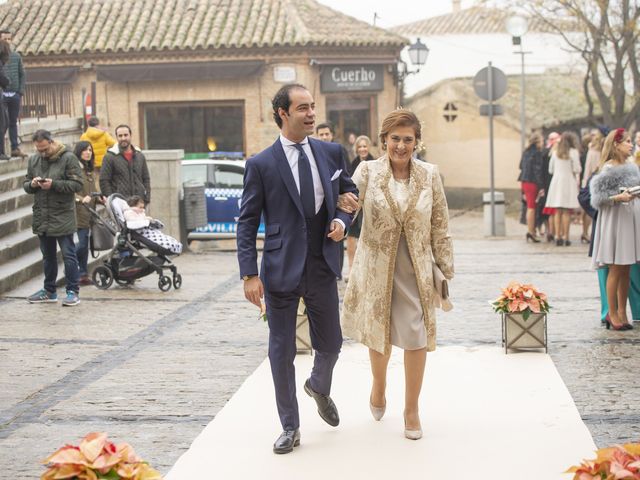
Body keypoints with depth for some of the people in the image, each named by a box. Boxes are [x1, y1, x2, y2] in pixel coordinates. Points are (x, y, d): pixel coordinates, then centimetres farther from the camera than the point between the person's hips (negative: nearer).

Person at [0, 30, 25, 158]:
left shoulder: (16, 56, 9)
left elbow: (22, 75, 12)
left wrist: (21, 92, 5)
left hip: (15, 94, 4)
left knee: (13, 122, 10)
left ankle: (15, 148, 14)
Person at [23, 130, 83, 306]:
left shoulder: (68, 158, -8)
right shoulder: (33, 160, 9)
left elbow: (77, 184, -13)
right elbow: (25, 184, 14)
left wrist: (54, 184, -21)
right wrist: (32, 184, -9)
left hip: (63, 217, -6)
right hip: (41, 217, 6)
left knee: (68, 255, -2)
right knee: (48, 256, 16)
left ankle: (72, 291, 4)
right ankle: (49, 291, 26)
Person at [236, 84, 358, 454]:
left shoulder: (331, 153, 3)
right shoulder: (261, 164, -7)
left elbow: (350, 194, 18)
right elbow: (247, 222, -5)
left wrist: (342, 221, -3)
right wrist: (249, 274, -12)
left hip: (323, 266, 3)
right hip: (282, 269, -3)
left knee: (331, 344, 14)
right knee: (282, 351, 5)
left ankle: (320, 387, 48)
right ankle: (290, 427, 21)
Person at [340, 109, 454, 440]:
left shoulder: (429, 175, 0)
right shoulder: (368, 171, -4)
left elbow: (440, 228, 4)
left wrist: (446, 270, 4)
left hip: (415, 270, 0)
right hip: (377, 267, 0)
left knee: (416, 336, -3)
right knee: (378, 331, 14)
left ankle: (411, 409, 13)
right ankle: (379, 384, 45)